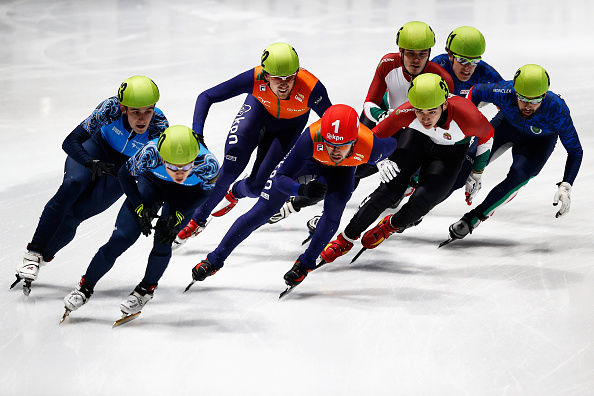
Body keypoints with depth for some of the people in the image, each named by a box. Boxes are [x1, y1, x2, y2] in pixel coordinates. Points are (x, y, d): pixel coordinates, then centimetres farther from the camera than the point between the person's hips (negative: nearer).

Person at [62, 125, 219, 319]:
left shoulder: (207, 163, -39)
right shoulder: (150, 153, -38)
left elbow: (205, 189, -14)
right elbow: (125, 174, -15)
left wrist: (178, 216, -22)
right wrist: (140, 208, -19)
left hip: (186, 194, 0)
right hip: (152, 180, 0)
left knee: (163, 240, -19)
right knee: (121, 239, -9)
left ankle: (146, 289, 10)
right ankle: (85, 287, 12)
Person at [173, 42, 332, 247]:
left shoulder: (311, 88, -41)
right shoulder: (255, 79, -38)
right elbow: (206, 97, -28)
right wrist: (196, 135, -41)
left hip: (290, 124, 0)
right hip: (260, 107, 0)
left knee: (256, 186, -7)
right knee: (231, 167, -17)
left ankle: (235, 192, 32)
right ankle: (198, 220, 6)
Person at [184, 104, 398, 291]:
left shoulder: (370, 147, -41)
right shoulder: (312, 137, -45)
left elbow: (392, 143, -15)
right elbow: (281, 178, -36)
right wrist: (302, 189, -55)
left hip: (343, 169, 1)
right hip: (308, 160, -1)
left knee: (333, 211, -25)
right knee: (261, 211, -3)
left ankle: (306, 263, 0)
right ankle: (214, 260, 10)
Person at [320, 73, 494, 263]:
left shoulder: (466, 116, -38)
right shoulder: (406, 113, -35)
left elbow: (486, 135, -13)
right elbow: (376, 136, -15)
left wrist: (476, 173, -3)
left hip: (451, 151, -1)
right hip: (416, 139, 1)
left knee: (420, 202, -17)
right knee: (390, 189, -13)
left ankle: (391, 225, 18)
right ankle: (347, 238, 5)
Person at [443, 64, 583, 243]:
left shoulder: (557, 109, -40)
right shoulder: (504, 92, -38)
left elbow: (575, 151, -27)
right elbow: (476, 91, -14)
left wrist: (565, 186, -36)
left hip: (539, 140, -2)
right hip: (507, 124, 2)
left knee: (518, 177, -25)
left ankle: (474, 217, -13)